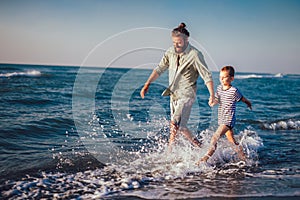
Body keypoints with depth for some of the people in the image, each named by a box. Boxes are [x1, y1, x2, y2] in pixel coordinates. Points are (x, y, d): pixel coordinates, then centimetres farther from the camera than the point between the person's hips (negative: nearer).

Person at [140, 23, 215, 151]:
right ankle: (197, 144, 33)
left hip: (186, 95, -7)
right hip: (173, 94, 7)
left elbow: (207, 76, -14)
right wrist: (147, 84, 1)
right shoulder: (170, 52, 3)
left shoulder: (195, 55, -14)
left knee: (175, 124, -18)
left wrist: (212, 95, -23)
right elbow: (159, 69, 10)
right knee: (180, 126, 14)